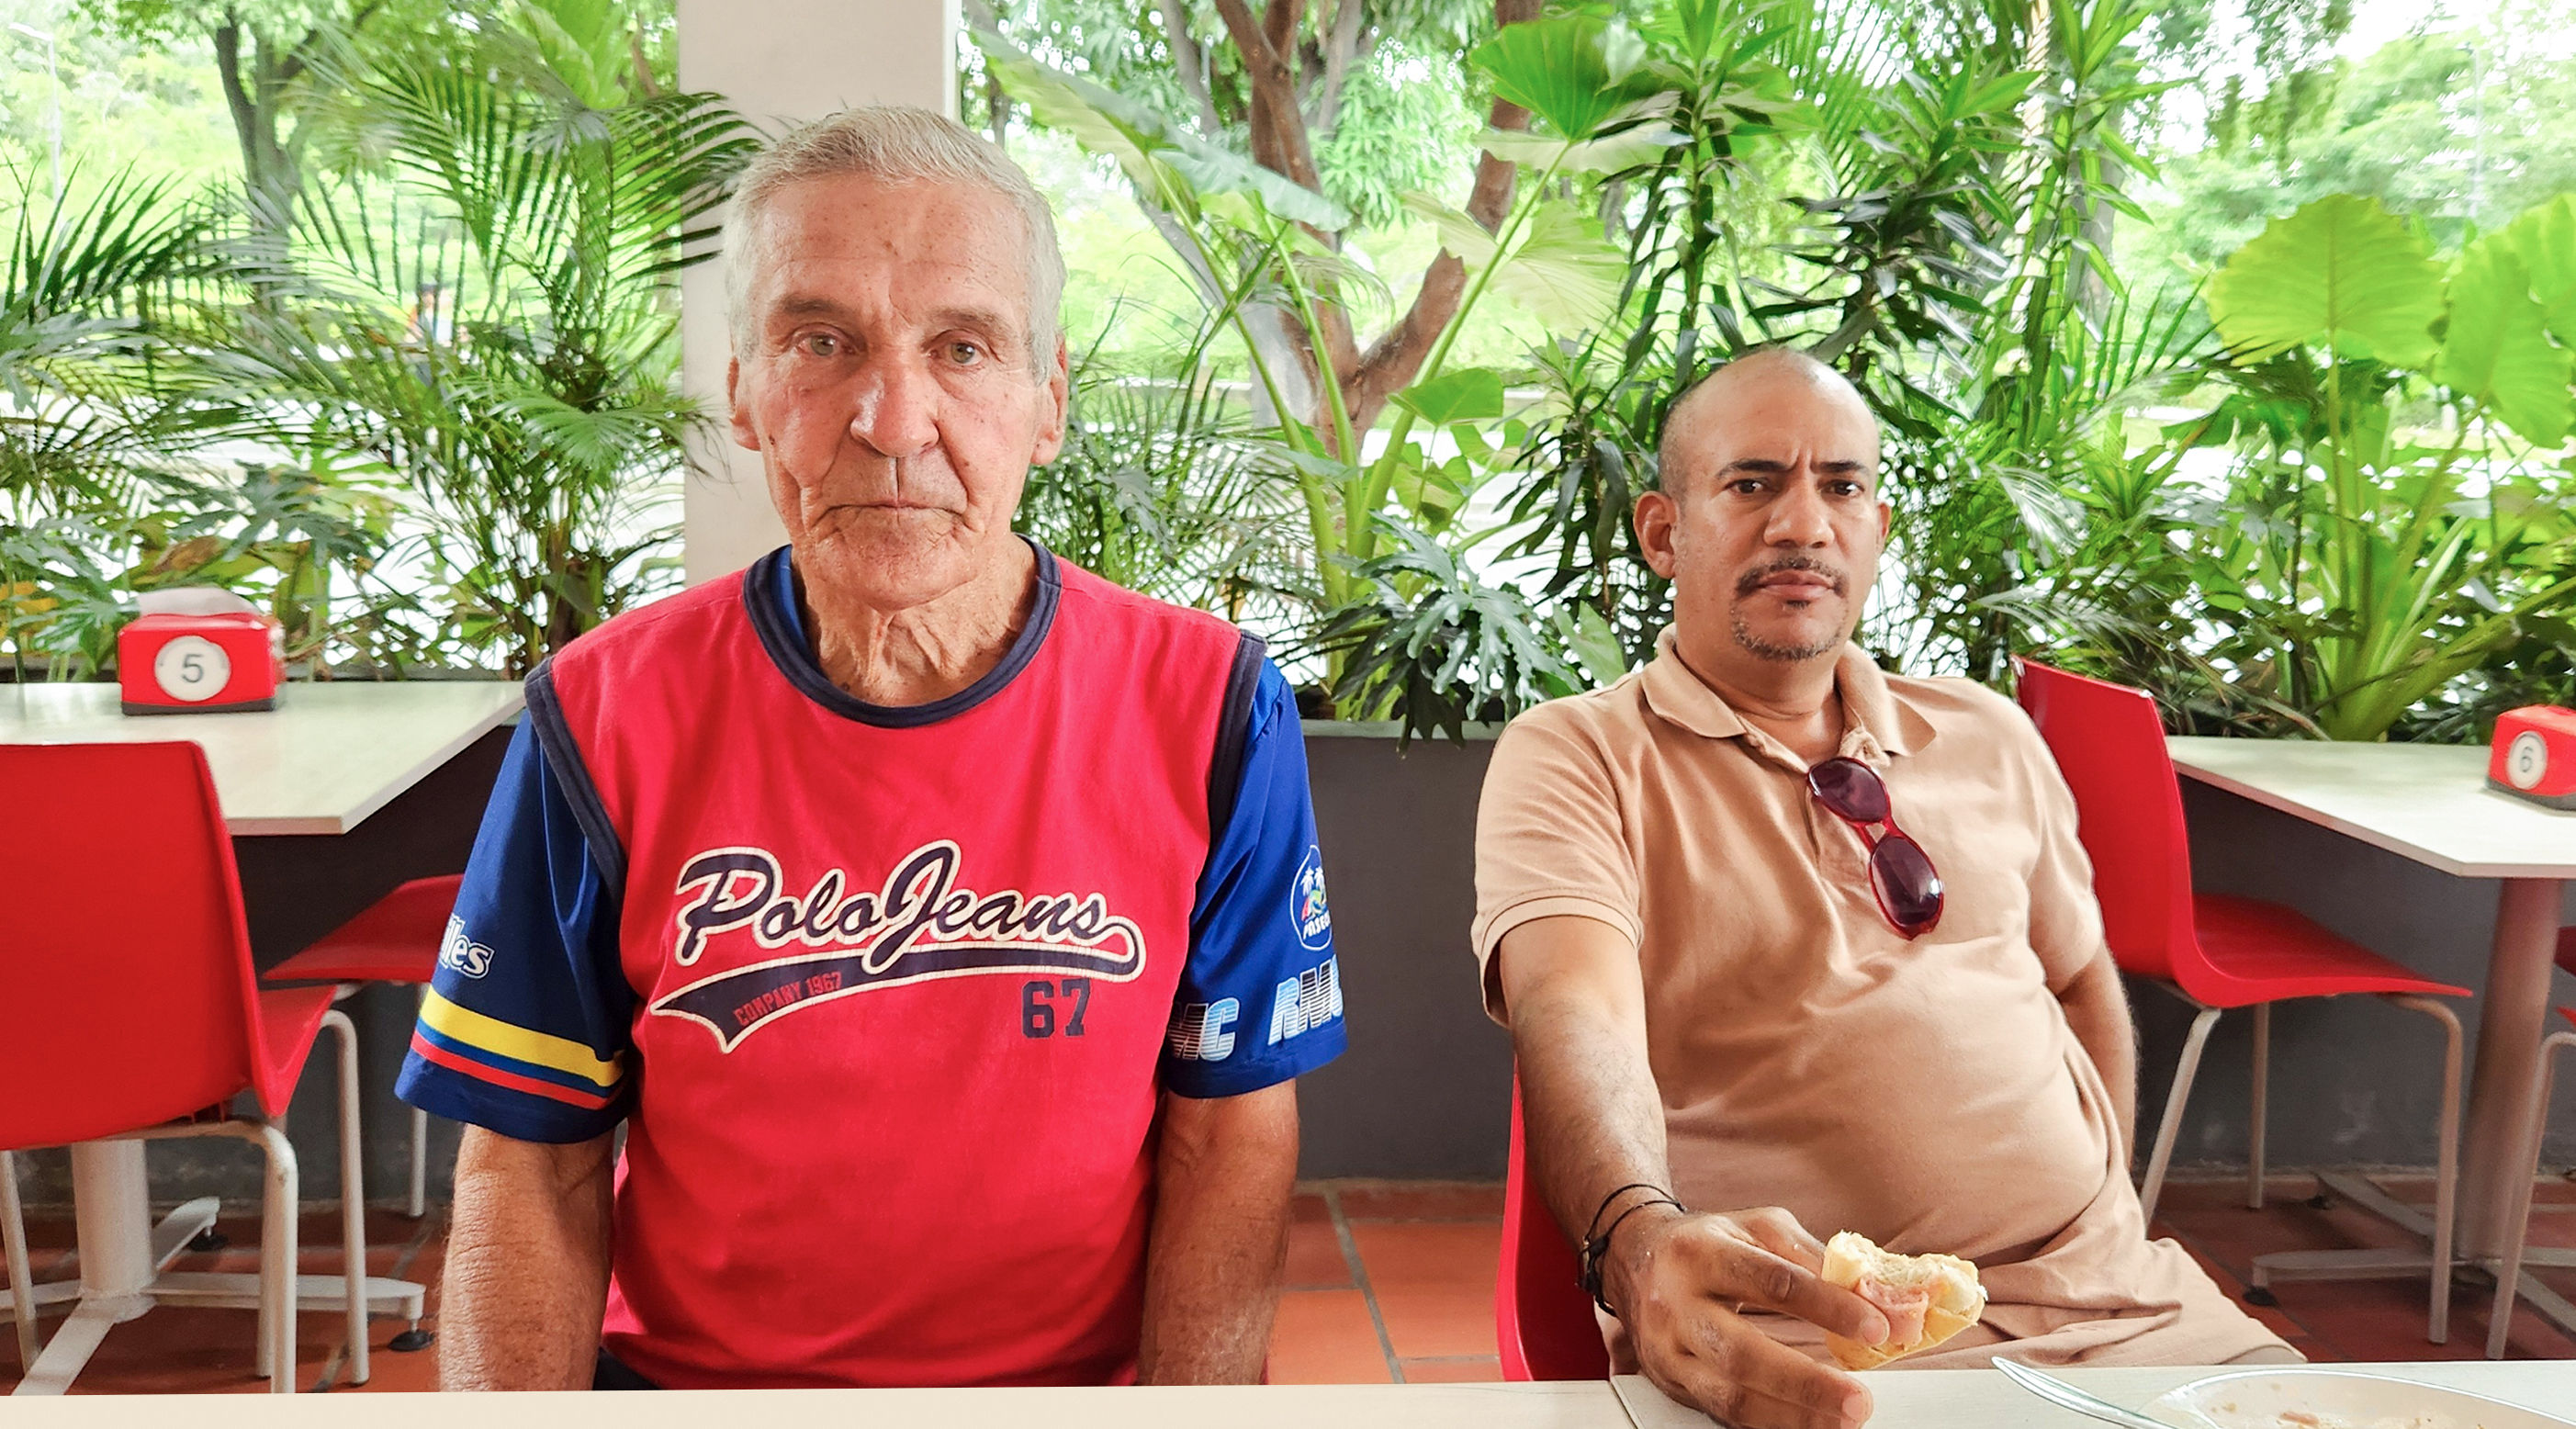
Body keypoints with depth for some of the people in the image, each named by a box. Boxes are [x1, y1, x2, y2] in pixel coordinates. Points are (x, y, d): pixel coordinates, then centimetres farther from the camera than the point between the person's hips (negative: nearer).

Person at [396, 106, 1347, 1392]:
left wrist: (1186, 1401, -12)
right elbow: (530, 1172, 0)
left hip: (1076, 1376, 0)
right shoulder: (605, 723, -4)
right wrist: (519, 1402, -13)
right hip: (679, 1375, 1)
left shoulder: (1210, 714, -5)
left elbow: (1229, 1136, -1)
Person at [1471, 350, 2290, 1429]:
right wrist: (1642, 1245, -40)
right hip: (1792, 1336, -5)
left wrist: (2109, 1233, 14)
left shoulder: (1989, 740, 15)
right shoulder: (1572, 757, -3)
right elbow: (1573, 1016, -20)